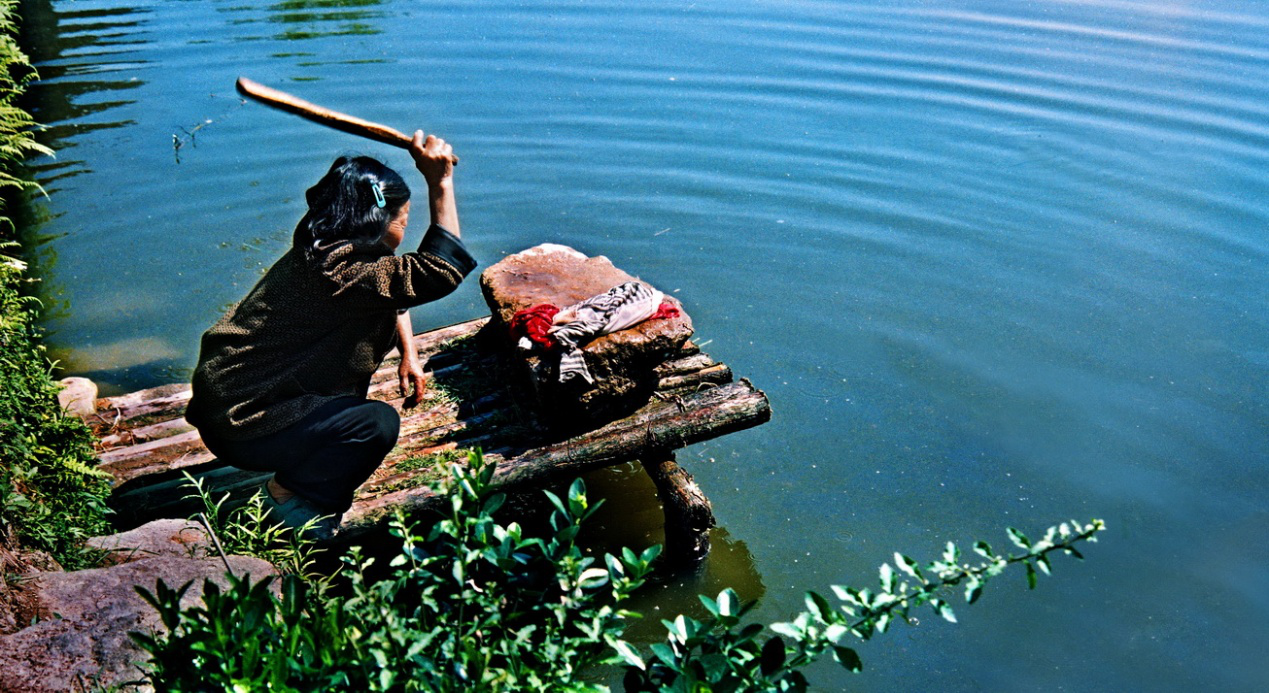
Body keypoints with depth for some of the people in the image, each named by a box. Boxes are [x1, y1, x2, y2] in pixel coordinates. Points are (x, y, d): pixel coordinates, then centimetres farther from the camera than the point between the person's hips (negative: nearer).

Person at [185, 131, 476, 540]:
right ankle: (291, 494, 4)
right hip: (238, 424, -10)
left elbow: (394, 292, 19)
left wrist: (409, 355, 8)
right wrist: (440, 184, -33)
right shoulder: (336, 272, -28)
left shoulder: (323, 247, 4)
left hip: (234, 391, 10)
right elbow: (443, 270, -34)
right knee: (379, 424, -21)